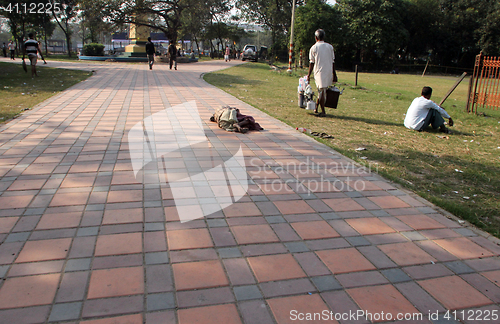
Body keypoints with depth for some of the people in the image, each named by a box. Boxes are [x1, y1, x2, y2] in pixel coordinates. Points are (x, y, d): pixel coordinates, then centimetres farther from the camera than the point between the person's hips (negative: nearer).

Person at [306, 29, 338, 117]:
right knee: (323, 91, 15)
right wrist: (334, 74, 15)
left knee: (321, 91, -2)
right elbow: (333, 62, 9)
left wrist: (309, 75, 4)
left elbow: (312, 63, -2)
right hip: (329, 72, 3)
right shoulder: (330, 47, 8)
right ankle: (316, 108, 23)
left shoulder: (313, 48, -1)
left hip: (319, 72, -3)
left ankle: (323, 112, -2)